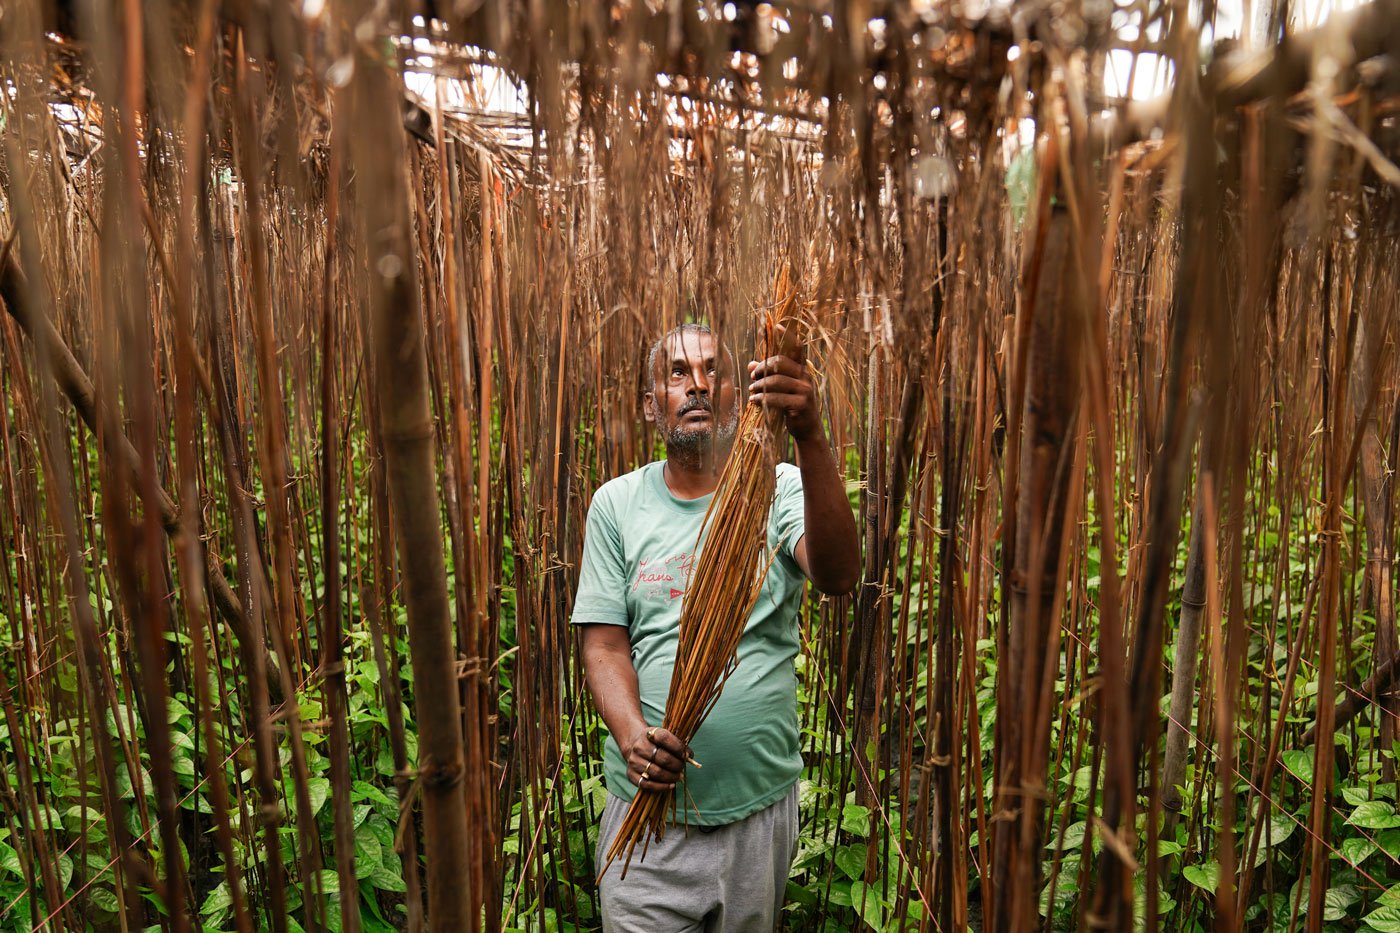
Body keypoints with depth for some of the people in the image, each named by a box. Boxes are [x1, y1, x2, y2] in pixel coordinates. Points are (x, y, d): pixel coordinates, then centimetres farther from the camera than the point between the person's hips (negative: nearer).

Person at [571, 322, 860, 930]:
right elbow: (604, 643, -3)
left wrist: (810, 438, -38)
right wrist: (632, 733, -23)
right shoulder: (617, 503, 0)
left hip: (761, 804, 1)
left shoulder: (779, 488, -5)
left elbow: (838, 576, -25)